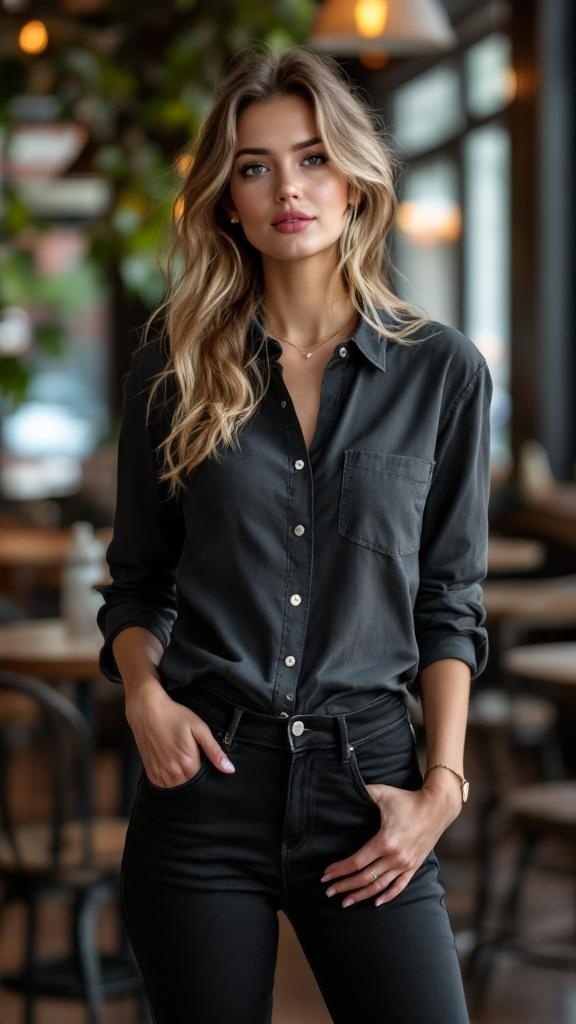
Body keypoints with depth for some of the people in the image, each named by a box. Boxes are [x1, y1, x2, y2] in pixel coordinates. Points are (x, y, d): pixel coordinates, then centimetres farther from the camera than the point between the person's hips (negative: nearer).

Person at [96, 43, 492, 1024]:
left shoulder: (443, 371, 3)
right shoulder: (177, 363, 4)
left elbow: (449, 601, 6)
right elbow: (137, 577, 10)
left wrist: (443, 783, -2)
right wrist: (143, 692, -8)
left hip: (365, 774, 0)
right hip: (207, 773, 0)